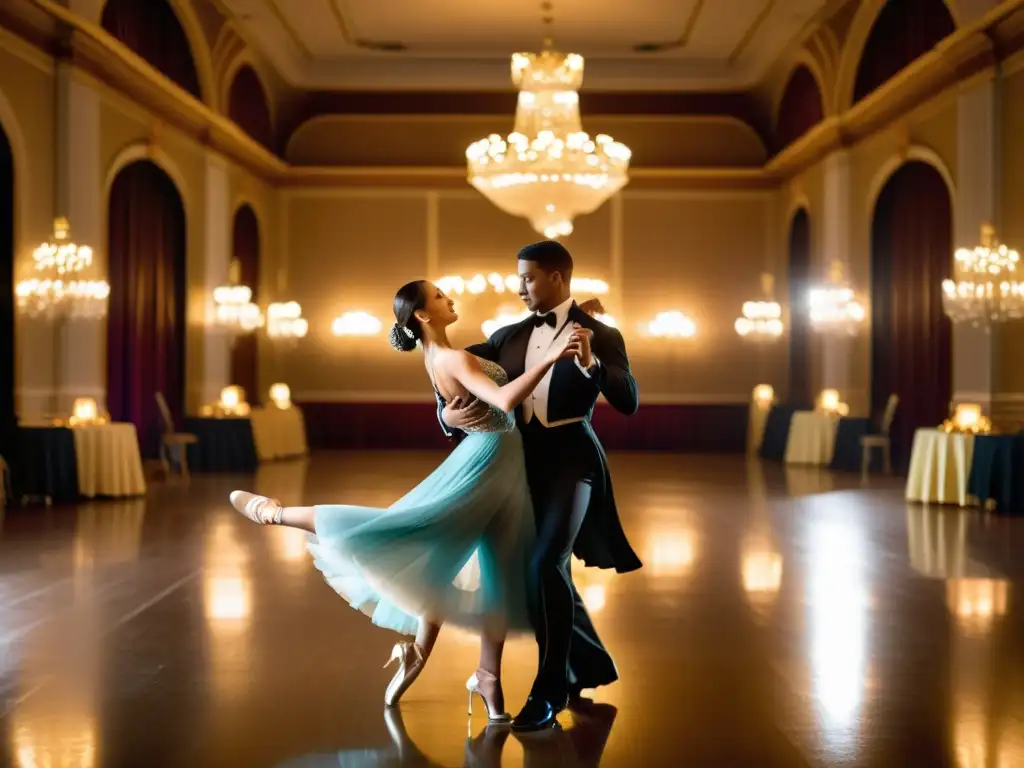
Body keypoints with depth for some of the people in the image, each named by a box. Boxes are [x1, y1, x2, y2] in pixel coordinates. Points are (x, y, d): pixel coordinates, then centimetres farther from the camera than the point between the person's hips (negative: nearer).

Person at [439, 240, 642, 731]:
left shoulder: (600, 335, -5)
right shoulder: (510, 336, 9)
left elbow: (628, 403, -15)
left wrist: (590, 362, -30)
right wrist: (446, 412, -7)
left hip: (571, 461, -6)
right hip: (526, 463, 6)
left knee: (546, 562, -22)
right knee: (544, 569, 14)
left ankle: (549, 690, -11)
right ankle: (590, 664, 35)